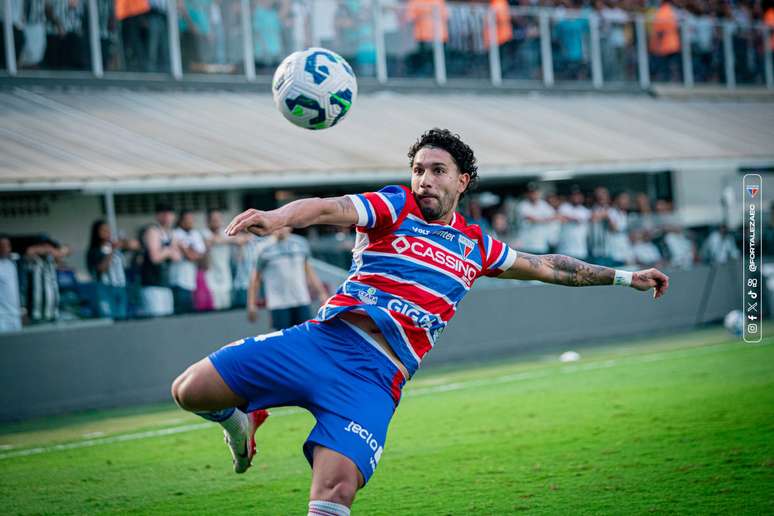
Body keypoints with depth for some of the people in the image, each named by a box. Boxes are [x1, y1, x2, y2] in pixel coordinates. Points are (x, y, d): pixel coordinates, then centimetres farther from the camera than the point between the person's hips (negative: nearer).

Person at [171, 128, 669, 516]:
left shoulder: (477, 245, 20)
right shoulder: (395, 206, 8)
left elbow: (547, 266, 34)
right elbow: (331, 208, -11)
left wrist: (623, 277, 36)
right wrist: (279, 216, -33)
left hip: (376, 376, 1)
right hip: (324, 339, -1)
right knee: (191, 391, -11)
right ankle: (241, 417, 23)